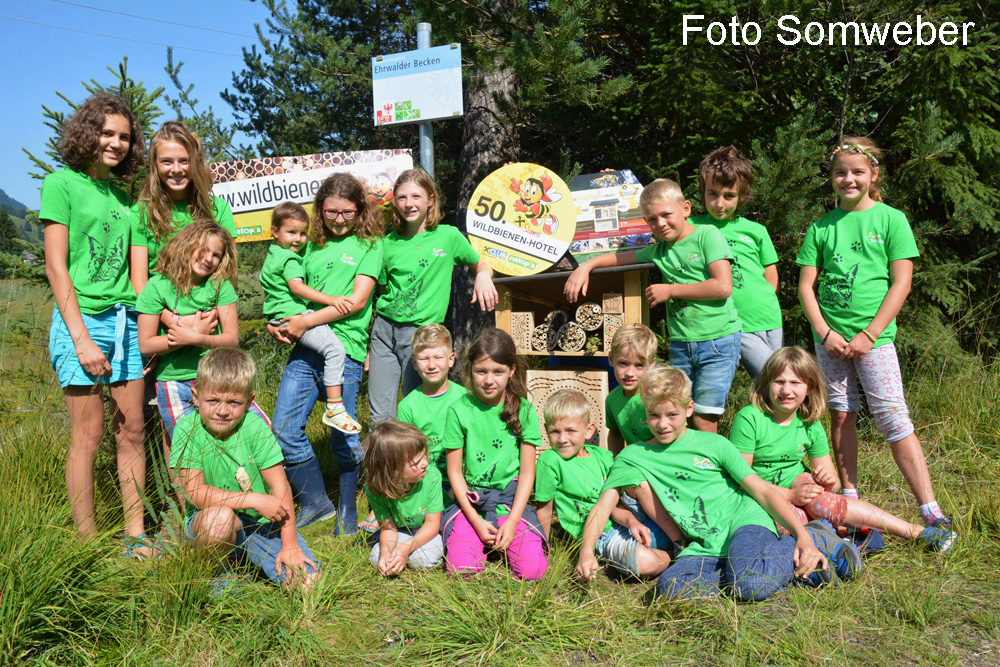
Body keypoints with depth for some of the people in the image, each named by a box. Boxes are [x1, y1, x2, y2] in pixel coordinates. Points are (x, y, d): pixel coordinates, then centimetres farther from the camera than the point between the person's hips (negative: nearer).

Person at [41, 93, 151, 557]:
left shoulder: (121, 193, 16)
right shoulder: (62, 183, -1)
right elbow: (56, 266, -7)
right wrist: (82, 339, -14)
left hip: (127, 319, 6)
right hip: (83, 318, -5)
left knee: (132, 431, 5)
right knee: (89, 435, -2)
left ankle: (135, 537, 14)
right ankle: (87, 547, 9)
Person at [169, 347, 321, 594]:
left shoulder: (255, 427, -12)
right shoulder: (187, 429, -14)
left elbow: (279, 487, -11)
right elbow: (195, 493, -19)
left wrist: (289, 544, -13)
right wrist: (254, 500, -25)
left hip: (260, 522, 2)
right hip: (205, 520, -2)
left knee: (306, 580, -12)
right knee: (220, 517, -38)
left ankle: (248, 554, 17)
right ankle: (219, 575, -5)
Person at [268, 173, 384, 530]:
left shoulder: (369, 245, 4)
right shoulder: (314, 245, 18)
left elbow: (357, 300, -7)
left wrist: (307, 321, -12)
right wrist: (277, 323, 3)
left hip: (345, 349, -5)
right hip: (305, 348, 5)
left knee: (344, 438, 2)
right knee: (284, 429, 0)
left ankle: (347, 513, 21)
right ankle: (316, 502, 18)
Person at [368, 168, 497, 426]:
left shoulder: (448, 236, 1)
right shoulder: (388, 243, 7)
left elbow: (480, 264, 13)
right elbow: (382, 287, 12)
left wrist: (483, 276, -12)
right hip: (384, 327, 3)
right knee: (380, 416, 3)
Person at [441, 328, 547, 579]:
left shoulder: (524, 410, -2)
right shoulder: (459, 410, -4)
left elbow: (527, 472, 0)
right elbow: (455, 471, -1)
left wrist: (512, 521, -9)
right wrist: (476, 521, -7)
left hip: (511, 498, 0)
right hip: (471, 500, 0)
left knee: (532, 570, -16)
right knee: (461, 569, -19)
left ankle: (503, 539, 14)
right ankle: (486, 540, 13)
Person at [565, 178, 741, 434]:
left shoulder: (707, 235, -3)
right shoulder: (659, 250, 12)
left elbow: (723, 286, -13)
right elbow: (620, 257, 23)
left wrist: (669, 290, -8)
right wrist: (586, 266, 7)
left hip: (718, 339, -5)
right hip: (680, 344, 5)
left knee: (703, 419, -8)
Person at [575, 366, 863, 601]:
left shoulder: (713, 444, 7)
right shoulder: (633, 457, 9)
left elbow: (762, 491, 5)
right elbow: (602, 506, 2)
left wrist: (802, 534, -9)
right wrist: (586, 551, -16)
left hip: (745, 521, -2)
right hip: (704, 547, 2)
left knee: (750, 585, -34)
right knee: (670, 587, -30)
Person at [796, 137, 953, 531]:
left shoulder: (891, 220, 0)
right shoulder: (821, 227, 7)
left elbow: (901, 282, -4)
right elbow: (806, 285, 6)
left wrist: (868, 335, -10)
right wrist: (825, 333, -6)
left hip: (874, 336, -3)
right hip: (829, 336, 3)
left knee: (893, 419, -7)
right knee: (841, 415, 8)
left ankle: (931, 512, -2)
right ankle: (850, 497, 22)